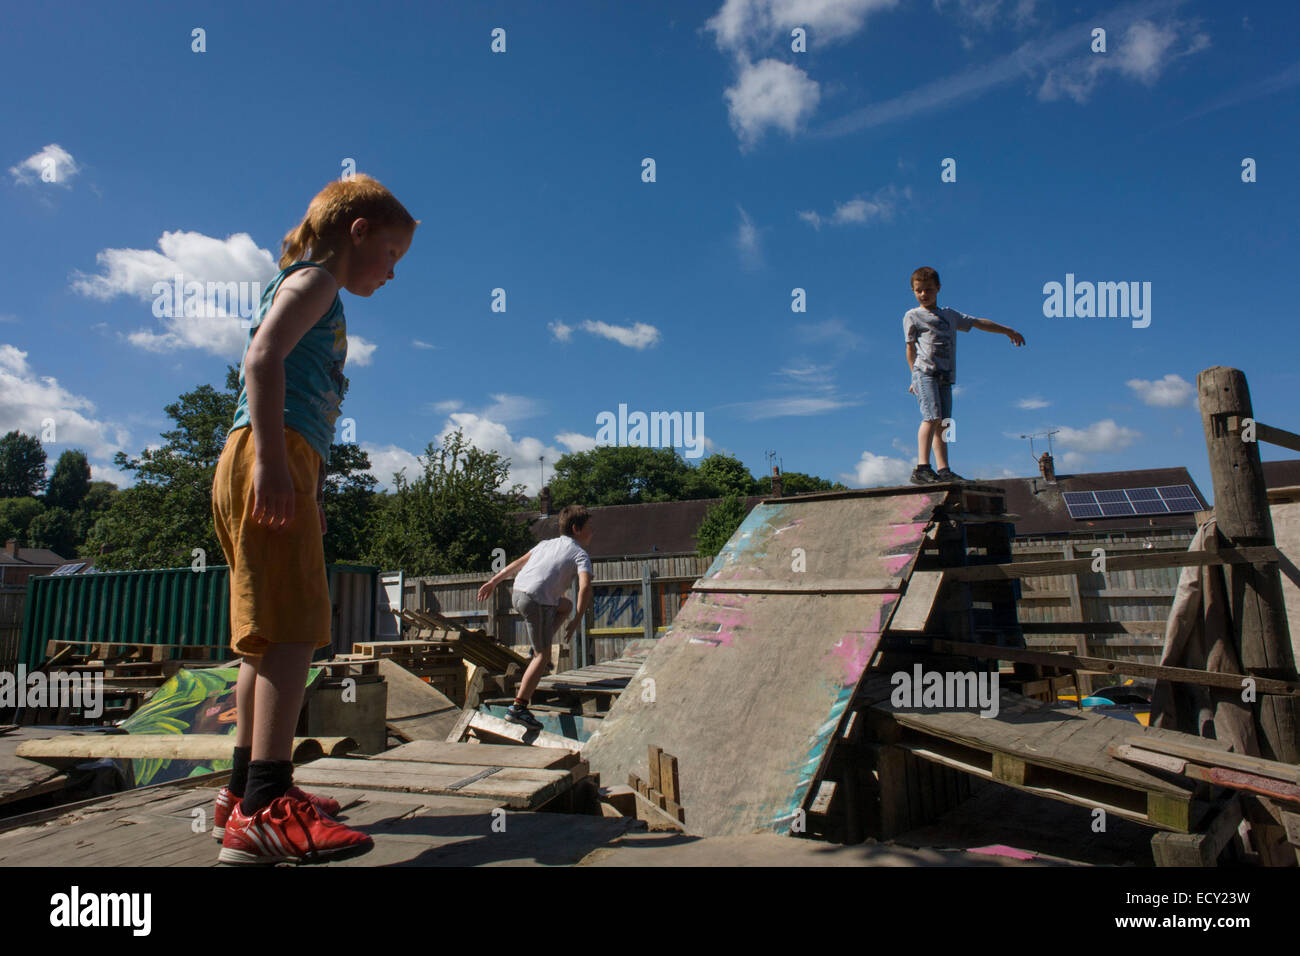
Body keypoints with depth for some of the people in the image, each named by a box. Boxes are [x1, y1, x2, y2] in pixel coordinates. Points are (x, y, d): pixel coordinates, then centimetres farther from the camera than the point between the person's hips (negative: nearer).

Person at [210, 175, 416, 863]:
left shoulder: (309, 292, 30)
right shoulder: (314, 279, 1)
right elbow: (264, 357, -15)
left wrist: (311, 489, 26)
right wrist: (271, 458, -26)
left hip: (281, 465, 10)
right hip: (276, 453, -10)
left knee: (268, 635, 11)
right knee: (292, 629, -16)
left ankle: (246, 790, 19)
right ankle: (264, 811, -18)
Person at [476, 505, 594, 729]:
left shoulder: (547, 543, 23)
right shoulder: (580, 554, 4)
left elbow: (518, 563, 24)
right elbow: (585, 586, -12)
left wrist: (493, 582, 29)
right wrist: (576, 621, -9)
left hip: (517, 593, 7)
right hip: (538, 601, -7)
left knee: (566, 605, 30)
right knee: (543, 655, 4)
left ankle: (539, 651, 24)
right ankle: (518, 708, -1)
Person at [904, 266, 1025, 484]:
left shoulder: (949, 315, 24)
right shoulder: (913, 316, 10)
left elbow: (978, 323, 29)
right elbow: (911, 347, 7)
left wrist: (1008, 331, 31)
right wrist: (916, 373, 1)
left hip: (945, 376, 5)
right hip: (925, 371, -5)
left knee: (942, 423, -2)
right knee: (933, 417, -21)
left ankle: (943, 470, -5)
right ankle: (922, 467, -27)